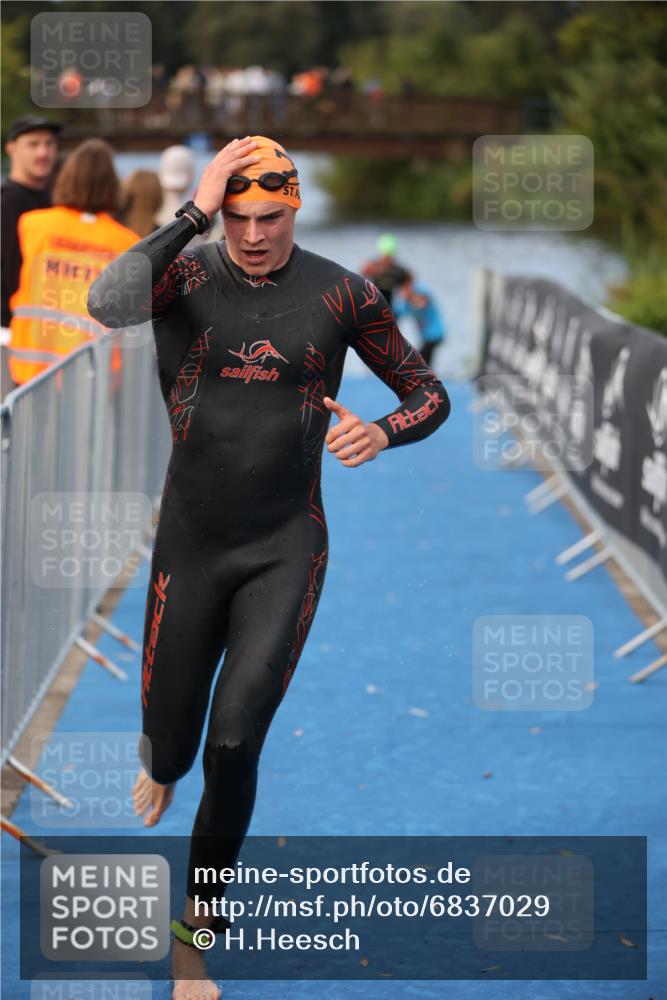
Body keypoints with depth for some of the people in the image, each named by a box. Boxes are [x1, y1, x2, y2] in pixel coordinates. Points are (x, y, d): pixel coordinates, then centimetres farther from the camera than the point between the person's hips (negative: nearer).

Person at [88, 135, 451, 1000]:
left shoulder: (341, 294, -3)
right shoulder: (186, 273, -7)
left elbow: (429, 392, 6)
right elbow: (104, 304, -30)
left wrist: (381, 433, -17)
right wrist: (193, 213, -30)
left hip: (286, 550, -1)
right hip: (190, 545, 1)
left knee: (235, 742, -12)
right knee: (174, 742, 8)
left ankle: (195, 930, 4)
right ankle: (162, 763, 49)